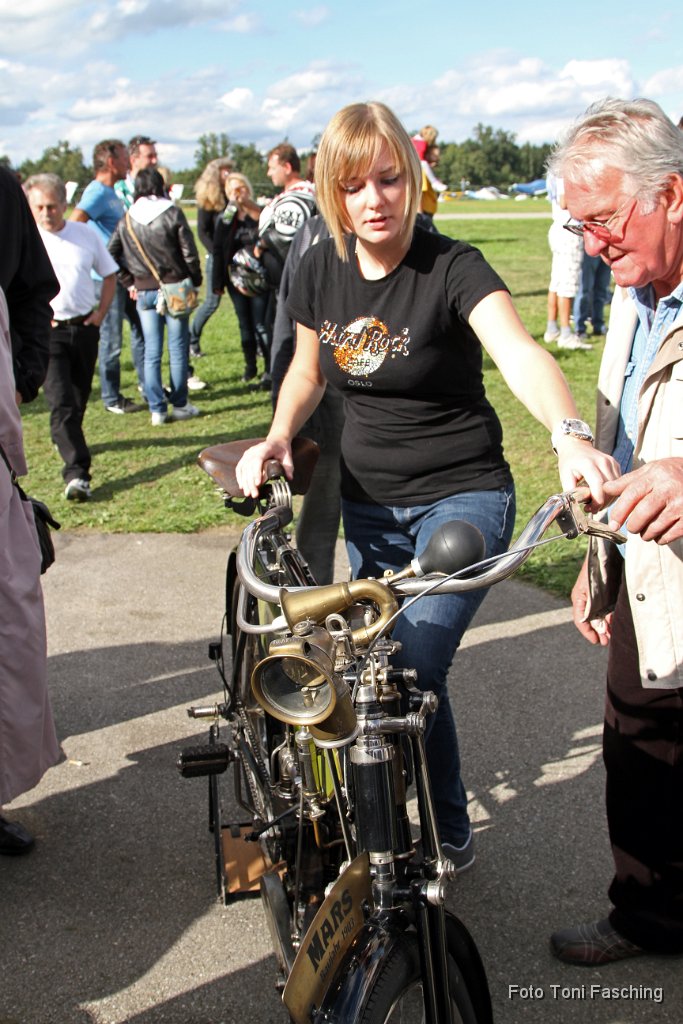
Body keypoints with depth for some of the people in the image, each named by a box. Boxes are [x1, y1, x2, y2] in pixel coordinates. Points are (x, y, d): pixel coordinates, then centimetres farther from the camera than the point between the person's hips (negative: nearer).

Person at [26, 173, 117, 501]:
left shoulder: (86, 235, 2)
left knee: (80, 397, 15)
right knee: (60, 402, -12)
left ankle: (66, 440, 43)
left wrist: (100, 313, 4)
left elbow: (109, 275, 14)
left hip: (84, 327, 3)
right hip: (47, 331, -3)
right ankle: (77, 473, -15)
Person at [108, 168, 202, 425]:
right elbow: (189, 253, -8)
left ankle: (157, 409, 8)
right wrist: (196, 280, 6)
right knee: (177, 348, 6)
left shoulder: (126, 220, 2)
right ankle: (179, 405, 10)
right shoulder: (172, 214, -8)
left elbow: (111, 254, 2)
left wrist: (129, 282, 9)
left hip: (144, 291, 3)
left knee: (151, 351, 7)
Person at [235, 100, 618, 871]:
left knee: (413, 672, -16)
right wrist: (279, 436, -5)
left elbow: (520, 353, -33)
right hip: (367, 504, 6)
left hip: (461, 497, -5)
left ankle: (445, 836, 9)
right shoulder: (321, 268, 0)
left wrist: (569, 433, -53)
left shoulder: (452, 269, -17)